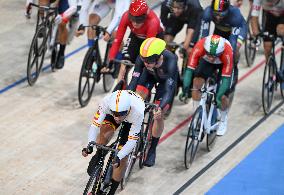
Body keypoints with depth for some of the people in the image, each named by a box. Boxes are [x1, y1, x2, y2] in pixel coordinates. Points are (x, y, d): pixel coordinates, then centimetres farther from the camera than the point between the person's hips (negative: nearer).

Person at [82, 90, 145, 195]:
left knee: (122, 158, -7)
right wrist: (90, 145, -47)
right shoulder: (107, 102, -40)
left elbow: (132, 140, -36)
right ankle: (98, 155, -2)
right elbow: (95, 124, -35)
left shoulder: (138, 112, -43)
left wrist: (118, 157, -47)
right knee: (105, 130, -32)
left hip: (132, 120, -2)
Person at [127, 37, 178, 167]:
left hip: (166, 79, -3)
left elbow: (169, 89, -46)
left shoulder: (170, 62, -44)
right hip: (150, 74, 3)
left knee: (158, 116, -7)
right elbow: (134, 81, -35)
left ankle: (152, 150, 11)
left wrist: (160, 108, -60)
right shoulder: (142, 59, -36)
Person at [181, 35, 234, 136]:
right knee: (196, 84, -20)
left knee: (223, 97, -11)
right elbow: (189, 68, -35)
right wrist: (185, 88, -45)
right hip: (206, 62, 2)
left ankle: (223, 119, 19)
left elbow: (226, 78, -37)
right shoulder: (199, 47, -38)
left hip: (223, 63, -2)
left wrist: (219, 96, -44)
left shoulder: (227, 53, -42)